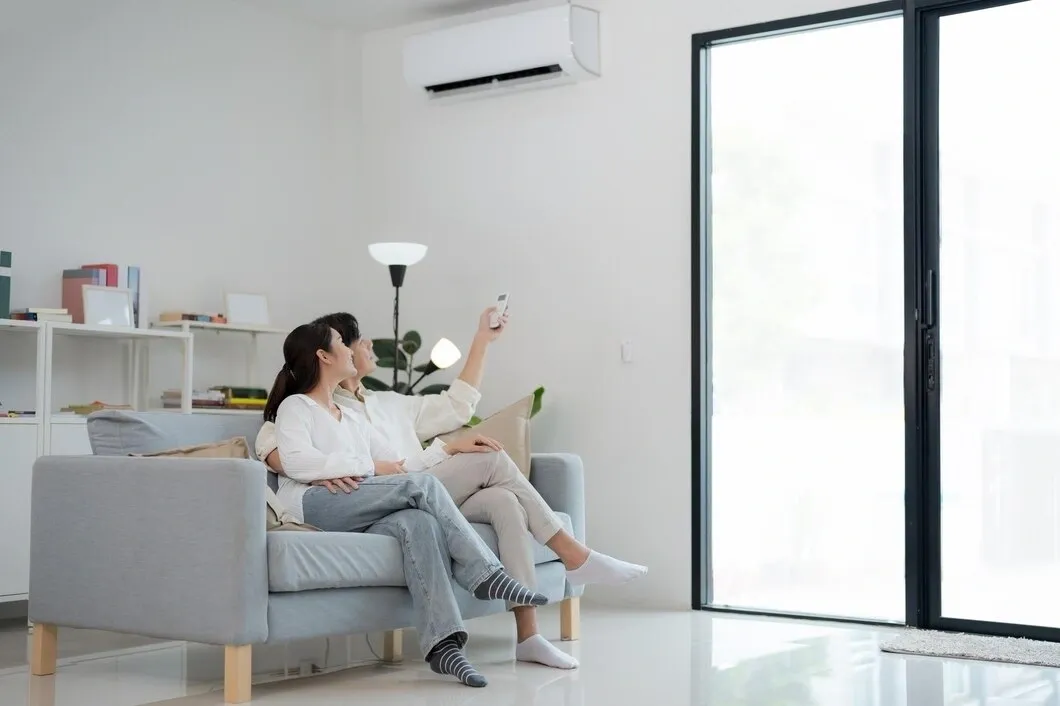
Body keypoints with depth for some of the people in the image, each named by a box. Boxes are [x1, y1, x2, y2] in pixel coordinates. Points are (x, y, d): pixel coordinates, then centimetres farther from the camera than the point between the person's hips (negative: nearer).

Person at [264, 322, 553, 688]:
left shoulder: (351, 418, 34)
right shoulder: (295, 406, 11)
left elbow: (396, 462, 25)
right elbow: (297, 463, -9)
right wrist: (370, 467, -10)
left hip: (356, 518, 5)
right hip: (314, 508, -5)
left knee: (417, 522, -30)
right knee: (423, 485, -23)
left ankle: (442, 644, -43)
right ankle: (486, 574, -19)